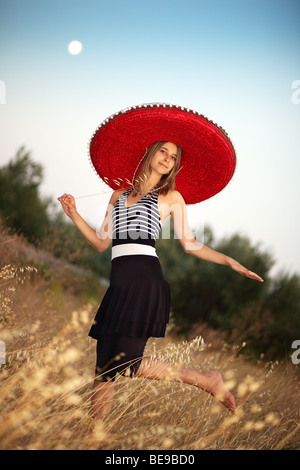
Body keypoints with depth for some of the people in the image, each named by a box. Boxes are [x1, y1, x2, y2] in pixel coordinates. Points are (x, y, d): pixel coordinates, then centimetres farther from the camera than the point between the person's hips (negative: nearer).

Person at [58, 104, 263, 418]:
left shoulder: (172, 197, 14)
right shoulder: (119, 195, 23)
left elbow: (189, 244, 10)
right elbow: (101, 243, 18)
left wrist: (230, 262, 0)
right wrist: (74, 216, 6)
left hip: (146, 282, -5)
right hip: (120, 283, 5)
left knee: (122, 363, -11)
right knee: (106, 367, -3)